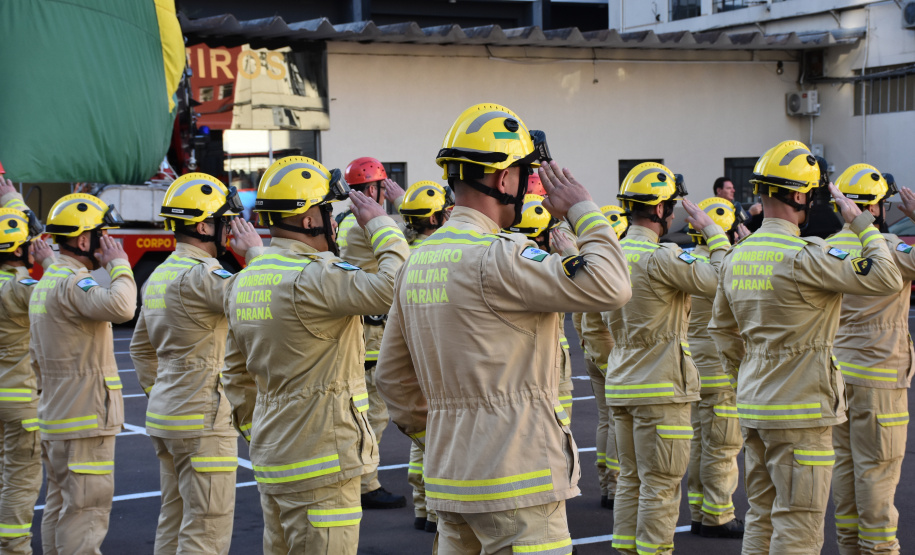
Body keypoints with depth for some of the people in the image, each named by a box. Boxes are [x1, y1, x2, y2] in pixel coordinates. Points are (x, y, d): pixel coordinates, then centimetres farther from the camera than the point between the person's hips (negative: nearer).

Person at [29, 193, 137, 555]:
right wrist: (119, 264, -19)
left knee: (59, 507, 16)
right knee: (85, 512, -7)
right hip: (84, 422, -10)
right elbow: (120, 307, -36)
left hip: (54, 419, 10)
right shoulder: (72, 282, -17)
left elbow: (37, 355, 21)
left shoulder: (46, 282, 16)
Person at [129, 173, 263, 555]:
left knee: (174, 523, 17)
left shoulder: (159, 276, 13)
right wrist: (257, 252, -13)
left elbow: (141, 348, 23)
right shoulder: (199, 275, -18)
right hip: (202, 422, -10)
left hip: (164, 418, 10)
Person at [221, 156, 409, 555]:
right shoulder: (310, 278, -19)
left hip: (272, 459, 9)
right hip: (319, 462, -9)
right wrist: (380, 224, -13)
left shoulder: (244, 282, 10)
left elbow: (237, 375, 17)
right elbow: (393, 286, -29)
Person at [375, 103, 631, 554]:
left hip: (450, 481, 9)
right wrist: (582, 209, -9)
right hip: (513, 484, -9)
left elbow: (392, 377, 16)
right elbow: (608, 287, -23)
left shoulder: (419, 263, 10)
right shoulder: (496, 258, -17)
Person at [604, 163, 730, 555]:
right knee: (660, 485, -1)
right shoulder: (659, 257, -17)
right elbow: (717, 279, -21)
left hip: (621, 385, 8)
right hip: (660, 389, -8)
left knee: (630, 480, 15)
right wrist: (712, 231, -9)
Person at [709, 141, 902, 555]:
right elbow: (885, 279, -18)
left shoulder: (737, 256, 7)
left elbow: (723, 330, 17)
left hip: (752, 407, 8)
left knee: (761, 516, 17)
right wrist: (861, 223, -7)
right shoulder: (803, 256, -19)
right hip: (800, 412, -8)